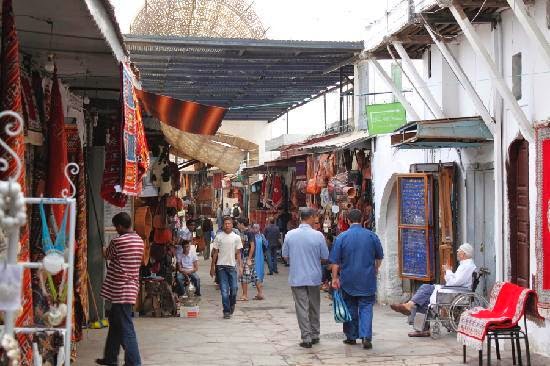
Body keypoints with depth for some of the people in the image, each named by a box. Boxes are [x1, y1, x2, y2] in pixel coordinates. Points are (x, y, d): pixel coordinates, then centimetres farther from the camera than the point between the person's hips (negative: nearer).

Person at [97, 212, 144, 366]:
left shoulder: (118, 241, -14)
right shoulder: (139, 240, 8)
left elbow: (106, 255, 4)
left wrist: (104, 249, 27)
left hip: (121, 290, -9)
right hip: (132, 286, 9)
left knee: (126, 328, -7)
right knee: (115, 322, 21)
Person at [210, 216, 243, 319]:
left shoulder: (236, 237, 5)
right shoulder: (219, 237, 3)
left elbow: (238, 253, 7)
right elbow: (215, 252, 6)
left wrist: (240, 265, -1)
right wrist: (212, 266, 4)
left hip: (232, 265, 1)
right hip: (221, 265, -1)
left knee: (234, 288, 0)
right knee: (224, 290, -2)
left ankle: (232, 305, 26)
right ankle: (226, 311, 2)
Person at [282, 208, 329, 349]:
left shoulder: (290, 235, -5)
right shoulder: (318, 235, -11)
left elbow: (285, 256, 3)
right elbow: (325, 258, -4)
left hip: (296, 277, 0)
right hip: (314, 277, 0)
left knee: (302, 308, 3)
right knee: (314, 307, 15)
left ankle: (306, 338, 2)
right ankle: (315, 335, 24)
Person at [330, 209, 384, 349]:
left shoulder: (341, 237, -6)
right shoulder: (372, 236, -2)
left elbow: (335, 261, -5)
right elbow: (379, 257, 10)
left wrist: (335, 277, 3)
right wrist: (375, 270, 26)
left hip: (348, 280, 0)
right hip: (367, 280, 0)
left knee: (350, 308, 12)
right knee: (366, 307, 2)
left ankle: (351, 336, 19)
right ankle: (366, 337, -11)